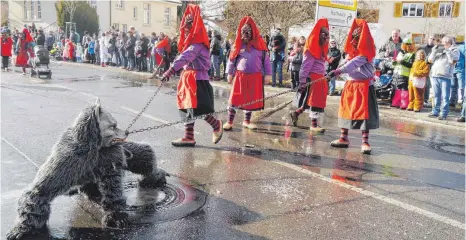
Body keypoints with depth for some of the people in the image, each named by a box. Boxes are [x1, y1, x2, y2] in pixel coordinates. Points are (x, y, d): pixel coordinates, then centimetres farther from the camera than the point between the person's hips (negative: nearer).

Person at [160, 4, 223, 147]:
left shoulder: (197, 44, -16)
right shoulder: (190, 43, 18)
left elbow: (185, 57, -30)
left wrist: (171, 70, -41)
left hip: (197, 79, -10)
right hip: (188, 78, 10)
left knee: (197, 109, -11)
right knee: (187, 108, 9)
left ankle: (216, 125, 13)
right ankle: (189, 138, 15)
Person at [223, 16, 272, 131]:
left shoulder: (259, 44, 1)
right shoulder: (238, 44, 1)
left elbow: (266, 59, 5)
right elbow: (232, 59, 6)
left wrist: (268, 74, 2)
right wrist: (230, 73, 4)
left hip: (255, 77, 1)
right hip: (240, 76, -1)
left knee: (251, 99, 9)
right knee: (235, 99, -2)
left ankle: (246, 121, 23)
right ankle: (230, 121, 7)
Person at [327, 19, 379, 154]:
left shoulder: (366, 51, -14)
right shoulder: (352, 51, 12)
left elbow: (355, 63, -27)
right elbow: (350, 64, 10)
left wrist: (338, 71, -38)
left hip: (364, 86, -7)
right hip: (350, 84, 8)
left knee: (364, 112, -8)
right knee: (345, 110, 8)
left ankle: (365, 142, -3)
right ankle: (344, 138, 16)